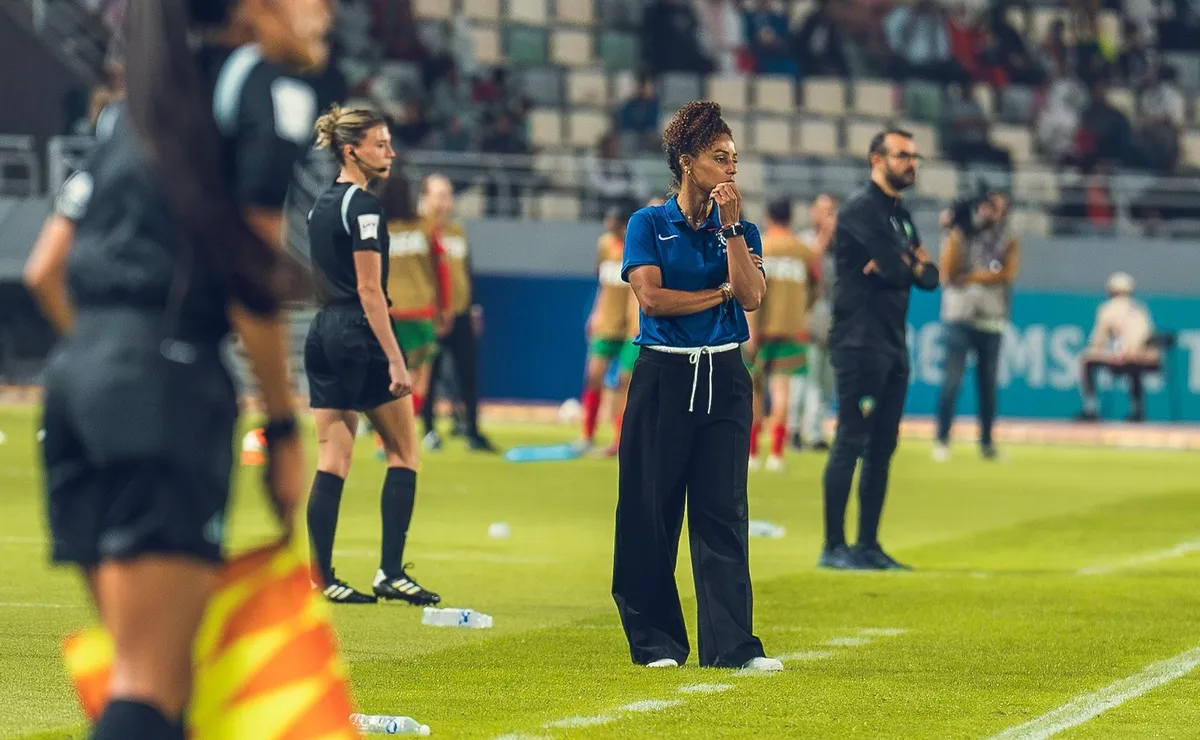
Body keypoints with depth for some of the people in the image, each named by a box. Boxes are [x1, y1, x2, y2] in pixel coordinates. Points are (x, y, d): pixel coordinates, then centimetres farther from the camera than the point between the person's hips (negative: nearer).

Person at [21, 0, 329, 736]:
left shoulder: (144, 104, 22)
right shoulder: (272, 88, -1)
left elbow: (46, 271, 19)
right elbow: (253, 287, -7)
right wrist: (284, 430, 0)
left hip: (77, 373, 8)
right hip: (171, 385, -8)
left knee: (149, 671, 9)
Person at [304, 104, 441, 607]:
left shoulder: (320, 206, 14)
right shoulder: (363, 207, -12)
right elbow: (369, 289, -17)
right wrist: (395, 359, -18)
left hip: (322, 334, 8)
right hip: (360, 337, -8)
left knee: (332, 460, 5)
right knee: (403, 452, 2)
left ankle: (321, 578, 1)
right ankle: (391, 573, -2)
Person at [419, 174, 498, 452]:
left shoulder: (458, 231, 14)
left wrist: (474, 309, 22)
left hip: (461, 315, 6)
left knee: (469, 374, 5)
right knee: (428, 374, 0)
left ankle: (472, 431, 12)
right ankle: (429, 431, 9)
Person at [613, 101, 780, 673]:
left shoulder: (740, 231, 11)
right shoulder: (649, 225, 3)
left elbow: (751, 296, -6)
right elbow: (651, 296, -10)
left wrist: (730, 225, -9)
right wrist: (721, 294, -5)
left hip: (723, 378, 2)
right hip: (662, 376, -2)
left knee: (723, 511, -2)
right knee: (651, 512, -1)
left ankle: (732, 644, -5)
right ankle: (655, 640, 8)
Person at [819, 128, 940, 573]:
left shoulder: (900, 217, 19)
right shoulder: (862, 209, -9)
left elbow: (929, 277, 11)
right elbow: (897, 267, -20)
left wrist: (902, 265, -8)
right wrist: (913, 262, 1)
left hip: (893, 346, 9)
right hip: (860, 343, -9)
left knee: (882, 448, 9)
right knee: (851, 443, -9)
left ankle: (868, 546, 13)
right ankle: (834, 547, -8)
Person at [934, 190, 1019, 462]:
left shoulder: (1008, 243, 9)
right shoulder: (960, 236, 4)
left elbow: (1008, 274, -8)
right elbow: (948, 272, -8)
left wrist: (970, 277, -11)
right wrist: (953, 234, -11)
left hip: (992, 320, 2)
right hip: (960, 317, -2)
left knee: (988, 384, 5)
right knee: (952, 381, -8)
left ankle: (986, 442, 12)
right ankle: (942, 441, -6)